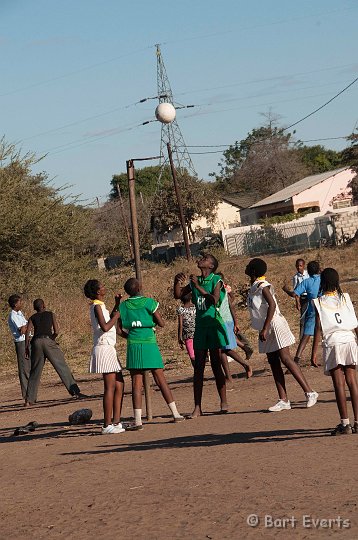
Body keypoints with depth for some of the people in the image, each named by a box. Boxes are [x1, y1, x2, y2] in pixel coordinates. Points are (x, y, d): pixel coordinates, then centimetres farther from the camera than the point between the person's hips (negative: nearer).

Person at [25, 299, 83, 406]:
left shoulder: (32, 318, 20)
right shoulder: (51, 314, 16)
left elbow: (27, 332, 5)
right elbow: (56, 331, 7)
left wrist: (26, 347, 7)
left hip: (36, 342, 2)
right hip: (48, 340, -2)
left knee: (35, 372, 10)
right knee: (62, 366, -2)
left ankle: (29, 400, 8)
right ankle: (74, 391, -9)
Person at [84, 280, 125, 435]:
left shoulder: (100, 306, 17)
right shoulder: (97, 306, -12)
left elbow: (110, 322, 31)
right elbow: (105, 327, -23)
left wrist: (116, 306, 25)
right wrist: (116, 316, -9)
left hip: (109, 349, 10)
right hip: (104, 349, -10)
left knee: (119, 386, 11)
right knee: (110, 387, -10)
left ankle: (116, 422, 13)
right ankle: (107, 425, -9)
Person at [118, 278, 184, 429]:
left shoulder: (122, 306, 4)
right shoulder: (149, 302, -2)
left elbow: (119, 330, 4)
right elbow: (161, 323, 0)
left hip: (133, 347, 1)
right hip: (150, 345, -1)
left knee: (136, 383, 0)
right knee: (161, 380, 8)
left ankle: (138, 420, -7)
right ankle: (175, 413, 12)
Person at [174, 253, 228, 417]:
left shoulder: (216, 280, -6)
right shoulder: (195, 281, 11)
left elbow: (214, 300, -21)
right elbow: (178, 295, 12)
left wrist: (198, 287, -22)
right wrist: (177, 282, -5)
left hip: (214, 325, -5)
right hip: (200, 326, 5)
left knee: (216, 366, -2)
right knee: (198, 368, 1)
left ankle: (224, 403, 9)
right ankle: (197, 407, 2)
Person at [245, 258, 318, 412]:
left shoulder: (263, 286, -14)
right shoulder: (254, 287, 13)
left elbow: (272, 305, -25)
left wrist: (265, 329, -28)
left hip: (274, 326, -9)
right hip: (265, 330, 9)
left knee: (285, 359, -13)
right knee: (273, 363, 5)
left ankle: (309, 392, -10)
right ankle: (283, 400, 5)